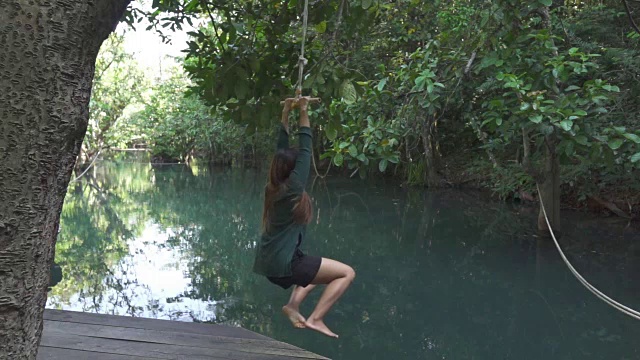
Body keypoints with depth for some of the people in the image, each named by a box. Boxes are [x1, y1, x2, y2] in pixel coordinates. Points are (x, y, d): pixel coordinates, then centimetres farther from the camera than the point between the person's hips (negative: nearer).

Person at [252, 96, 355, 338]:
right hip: (283, 264, -9)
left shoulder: (272, 187, 6)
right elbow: (305, 150, -13)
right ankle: (315, 319, -10)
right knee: (347, 273, -4)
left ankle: (293, 305, 13)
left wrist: (286, 113, 12)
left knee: (313, 268, 34)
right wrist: (303, 113, -11)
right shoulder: (292, 188, -15)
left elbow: (281, 149, 11)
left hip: (269, 262, 9)